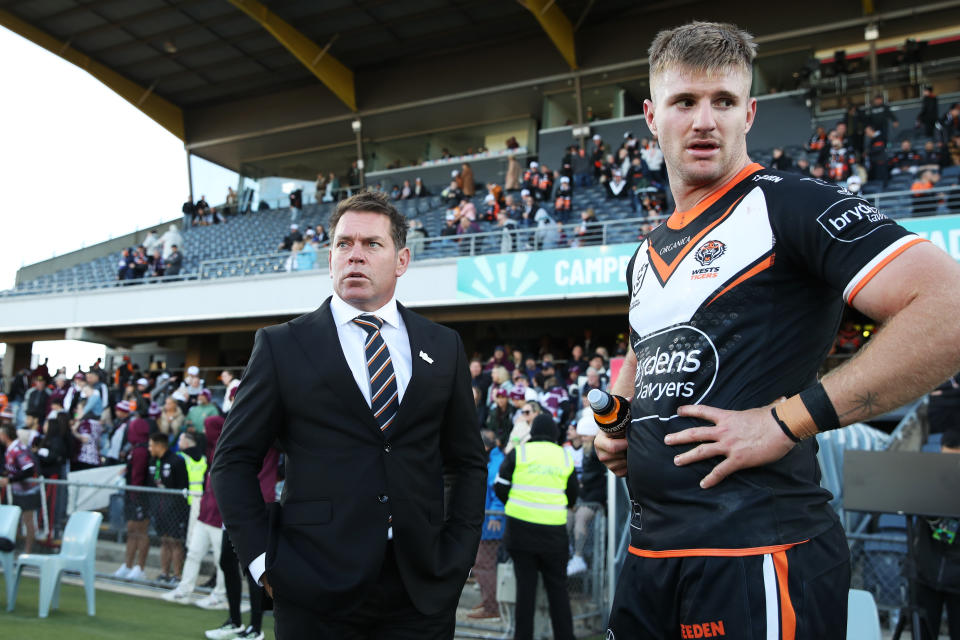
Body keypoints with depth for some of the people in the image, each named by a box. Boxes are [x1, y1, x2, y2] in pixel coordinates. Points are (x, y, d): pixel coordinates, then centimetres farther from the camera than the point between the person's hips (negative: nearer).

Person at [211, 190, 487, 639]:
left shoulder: (443, 347, 7)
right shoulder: (281, 346, 0)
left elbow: (468, 462, 11)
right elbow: (234, 461, 1)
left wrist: (457, 558, 3)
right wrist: (263, 560, -5)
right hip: (316, 593, -2)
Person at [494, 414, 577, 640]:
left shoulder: (518, 452, 0)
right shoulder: (566, 457, 7)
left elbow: (500, 487, 0)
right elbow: (572, 498, 14)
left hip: (521, 528, -1)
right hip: (554, 532, 1)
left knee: (525, 584, 6)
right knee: (557, 587, 11)